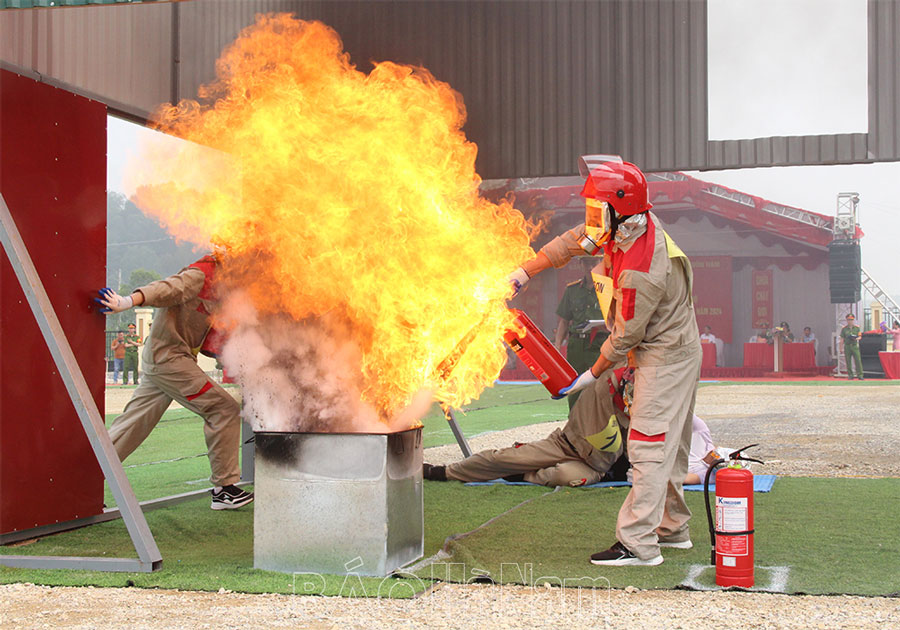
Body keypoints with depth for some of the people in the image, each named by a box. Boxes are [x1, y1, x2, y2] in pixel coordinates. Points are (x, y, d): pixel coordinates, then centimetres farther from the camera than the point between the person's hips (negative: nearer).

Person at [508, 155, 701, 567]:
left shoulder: (640, 274, -32)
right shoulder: (625, 227, -5)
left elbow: (624, 337, -21)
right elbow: (573, 242, 9)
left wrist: (593, 375, -7)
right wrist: (525, 271, 8)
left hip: (667, 358, -10)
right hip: (666, 352, 10)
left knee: (650, 448, -10)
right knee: (667, 444, 17)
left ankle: (638, 544, -7)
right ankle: (672, 528, 29)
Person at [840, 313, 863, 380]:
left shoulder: (857, 327, 8)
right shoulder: (844, 329, 6)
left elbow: (859, 337, 10)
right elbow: (842, 339, 7)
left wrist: (856, 338, -13)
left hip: (855, 346, 0)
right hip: (847, 346, 0)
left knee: (858, 360, -8)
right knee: (848, 362, 1)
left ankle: (860, 375, -5)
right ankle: (850, 375, 10)